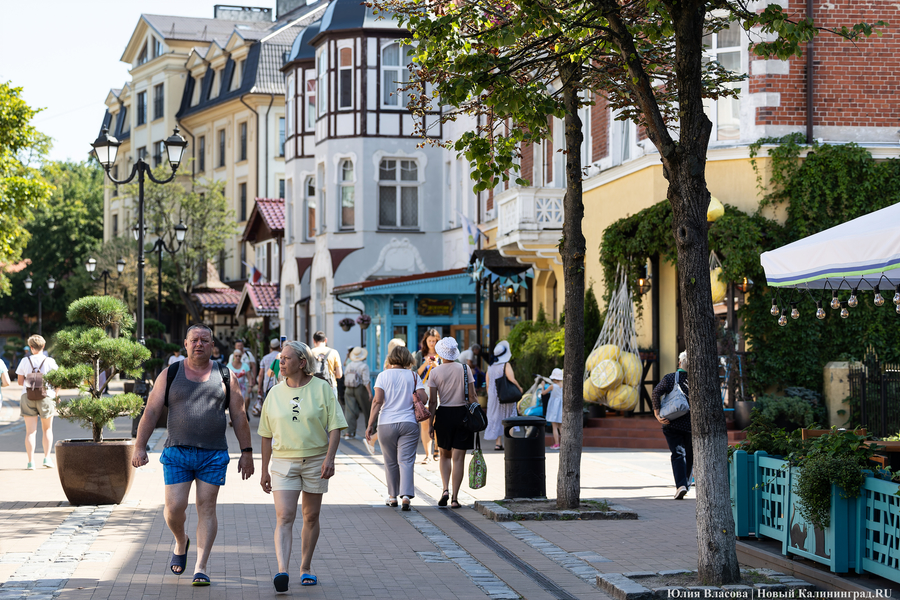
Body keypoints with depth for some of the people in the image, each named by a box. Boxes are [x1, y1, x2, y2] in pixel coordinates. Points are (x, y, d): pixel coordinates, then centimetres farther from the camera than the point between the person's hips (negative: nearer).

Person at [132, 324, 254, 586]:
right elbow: (151, 412, 3)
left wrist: (246, 452, 3)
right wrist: (139, 446, -5)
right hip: (177, 453, 0)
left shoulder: (225, 377, 7)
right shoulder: (170, 375, 6)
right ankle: (181, 542, 27)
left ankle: (201, 567, 1)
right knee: (174, 507, -5)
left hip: (214, 455, 0)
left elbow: (239, 416, 8)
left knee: (206, 508, -2)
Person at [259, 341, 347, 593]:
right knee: (284, 517, -12)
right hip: (283, 461, 1)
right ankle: (282, 571, -24)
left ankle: (306, 568, 23)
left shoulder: (321, 388, -2)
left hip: (315, 461, 0)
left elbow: (335, 427, -4)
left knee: (311, 517, 9)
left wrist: (330, 458, -17)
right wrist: (265, 470, 10)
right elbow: (267, 435, 11)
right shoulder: (275, 393, 5)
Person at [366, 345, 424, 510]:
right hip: (409, 423, 0)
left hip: (386, 424, 0)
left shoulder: (383, 375, 1)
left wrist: (370, 425, -5)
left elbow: (377, 401, -7)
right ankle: (406, 496, -19)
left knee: (391, 462, 13)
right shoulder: (413, 376, 4)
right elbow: (424, 399, -3)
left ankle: (393, 497, 23)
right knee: (406, 461, -3)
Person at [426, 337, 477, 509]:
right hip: (462, 413, 0)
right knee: (458, 458, 3)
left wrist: (430, 423, 2)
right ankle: (455, 498, 0)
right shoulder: (464, 369, -2)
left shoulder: (435, 372, -4)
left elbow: (432, 400, -4)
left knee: (445, 455, 19)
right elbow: (472, 396, -3)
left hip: (444, 414, 0)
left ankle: (445, 489, 1)